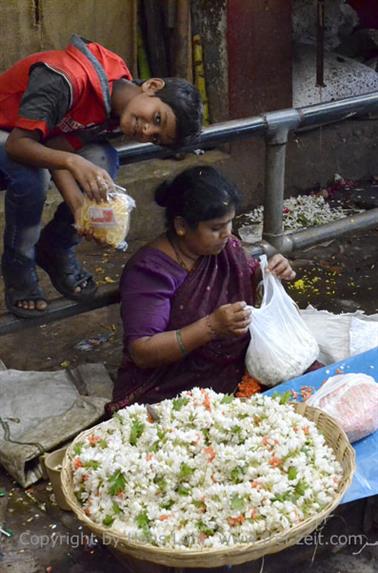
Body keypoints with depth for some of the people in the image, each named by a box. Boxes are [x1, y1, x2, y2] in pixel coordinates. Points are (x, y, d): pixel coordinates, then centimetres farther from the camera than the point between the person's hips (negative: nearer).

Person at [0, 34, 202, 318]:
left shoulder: (113, 113, -13)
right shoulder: (68, 79, -38)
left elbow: (59, 150, -23)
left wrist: (82, 210, -39)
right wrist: (74, 162, -57)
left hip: (46, 134, 6)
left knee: (104, 161, -24)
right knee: (33, 176, -38)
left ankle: (57, 250, -1)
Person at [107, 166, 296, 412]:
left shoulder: (224, 246, 0)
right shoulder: (150, 270, -19)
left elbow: (249, 279, 19)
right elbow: (141, 352, -22)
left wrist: (269, 274, -5)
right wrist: (211, 326, -31)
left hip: (235, 371, 7)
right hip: (170, 391, -6)